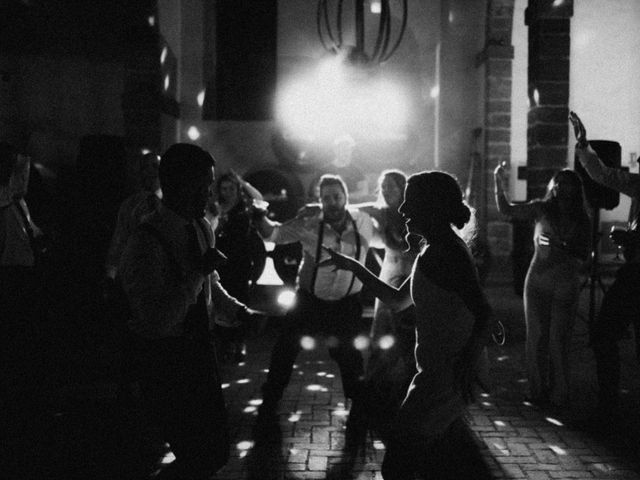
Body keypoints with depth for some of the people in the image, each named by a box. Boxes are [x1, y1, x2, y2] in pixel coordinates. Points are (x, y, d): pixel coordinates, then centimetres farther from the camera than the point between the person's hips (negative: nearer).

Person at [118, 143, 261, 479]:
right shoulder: (146, 243, -23)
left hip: (198, 347, 8)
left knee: (216, 448, 14)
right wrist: (198, 272, -27)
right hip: (162, 358, -8)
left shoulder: (202, 228, 4)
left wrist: (239, 311, 12)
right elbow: (159, 321, -28)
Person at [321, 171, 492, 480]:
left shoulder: (448, 253, -18)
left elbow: (482, 314, -27)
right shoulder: (435, 251, 13)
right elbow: (397, 300, 21)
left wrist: (465, 369, -34)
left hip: (445, 376, -10)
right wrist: (354, 267, 17)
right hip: (437, 372, 10)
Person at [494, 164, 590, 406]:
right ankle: (537, 390, 13)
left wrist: (559, 248, -15)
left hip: (566, 285, 0)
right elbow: (506, 209, -4)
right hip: (537, 281, 1)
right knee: (536, 338, 3)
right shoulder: (541, 209, 3)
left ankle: (559, 393, 11)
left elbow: (581, 259, 1)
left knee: (559, 340, 0)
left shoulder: (581, 220, 4)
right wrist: (500, 183, -17)